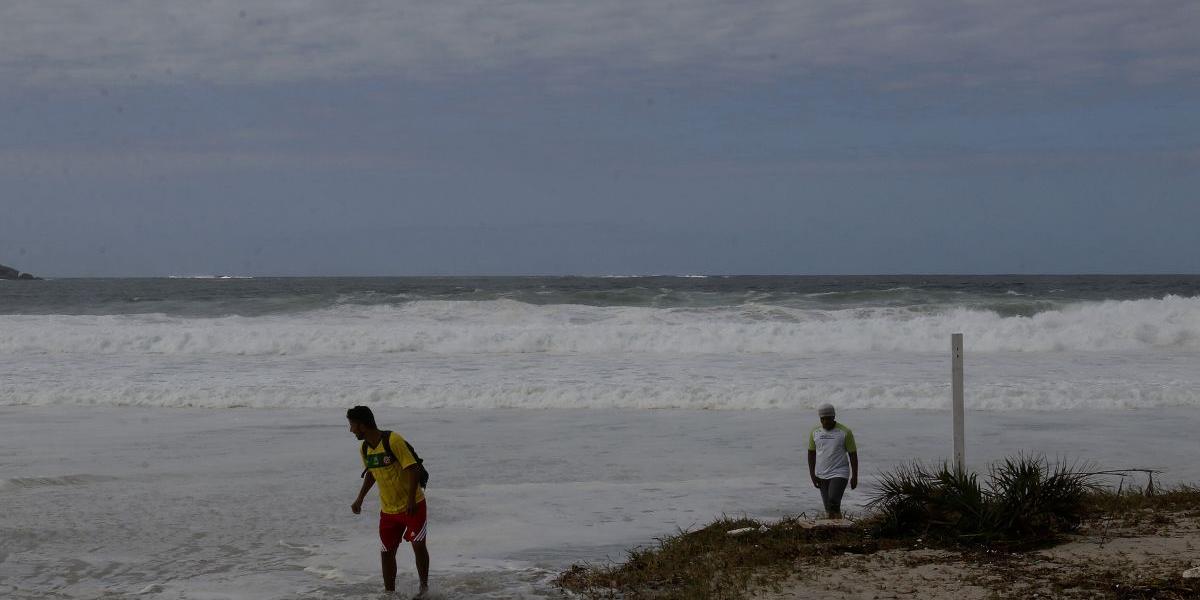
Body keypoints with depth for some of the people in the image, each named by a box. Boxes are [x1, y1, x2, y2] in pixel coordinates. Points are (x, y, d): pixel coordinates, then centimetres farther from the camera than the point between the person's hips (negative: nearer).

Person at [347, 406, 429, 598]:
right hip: (388, 509, 7)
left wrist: (411, 500, -24)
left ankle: (424, 587, 8)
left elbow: (413, 469, -21)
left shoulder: (393, 441, -21)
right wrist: (360, 499, 17)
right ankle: (390, 593, 16)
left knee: (418, 545, -10)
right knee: (387, 552, 6)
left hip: (412, 505, -6)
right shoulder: (365, 449, 2)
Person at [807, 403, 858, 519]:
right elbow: (811, 453, 9)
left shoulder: (845, 432, -6)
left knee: (833, 504, -19)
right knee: (828, 509, 7)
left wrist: (854, 476, -5)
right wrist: (812, 474, 2)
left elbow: (853, 454, -3)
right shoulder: (815, 432, 5)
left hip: (839, 474, -5)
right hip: (821, 476, 5)